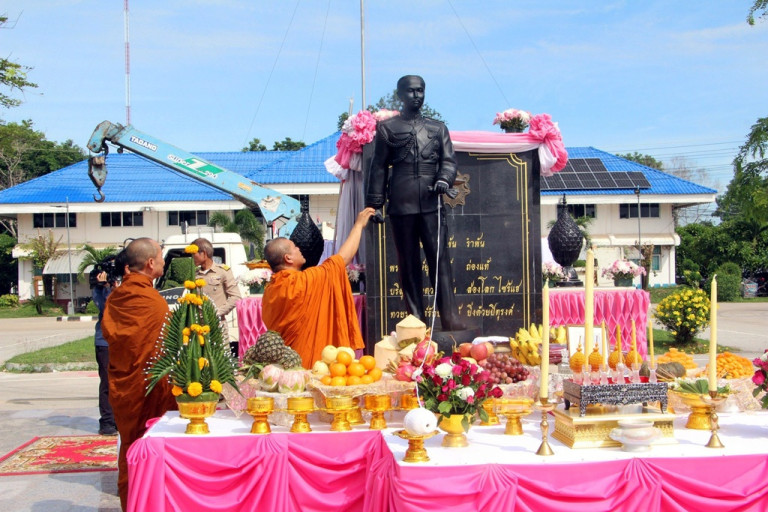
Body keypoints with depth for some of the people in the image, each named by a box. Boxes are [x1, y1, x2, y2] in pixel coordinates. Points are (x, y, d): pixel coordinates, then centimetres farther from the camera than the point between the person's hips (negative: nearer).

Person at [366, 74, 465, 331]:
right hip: (401, 205, -1)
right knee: (408, 264, 2)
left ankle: (451, 320, -10)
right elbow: (378, 168, 9)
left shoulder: (437, 128, 18)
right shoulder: (387, 127, 11)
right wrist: (375, 204, 3)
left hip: (431, 203, 1)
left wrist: (444, 179, -11)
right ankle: (417, 322, 6)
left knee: (440, 259, -7)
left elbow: (448, 160, 11)